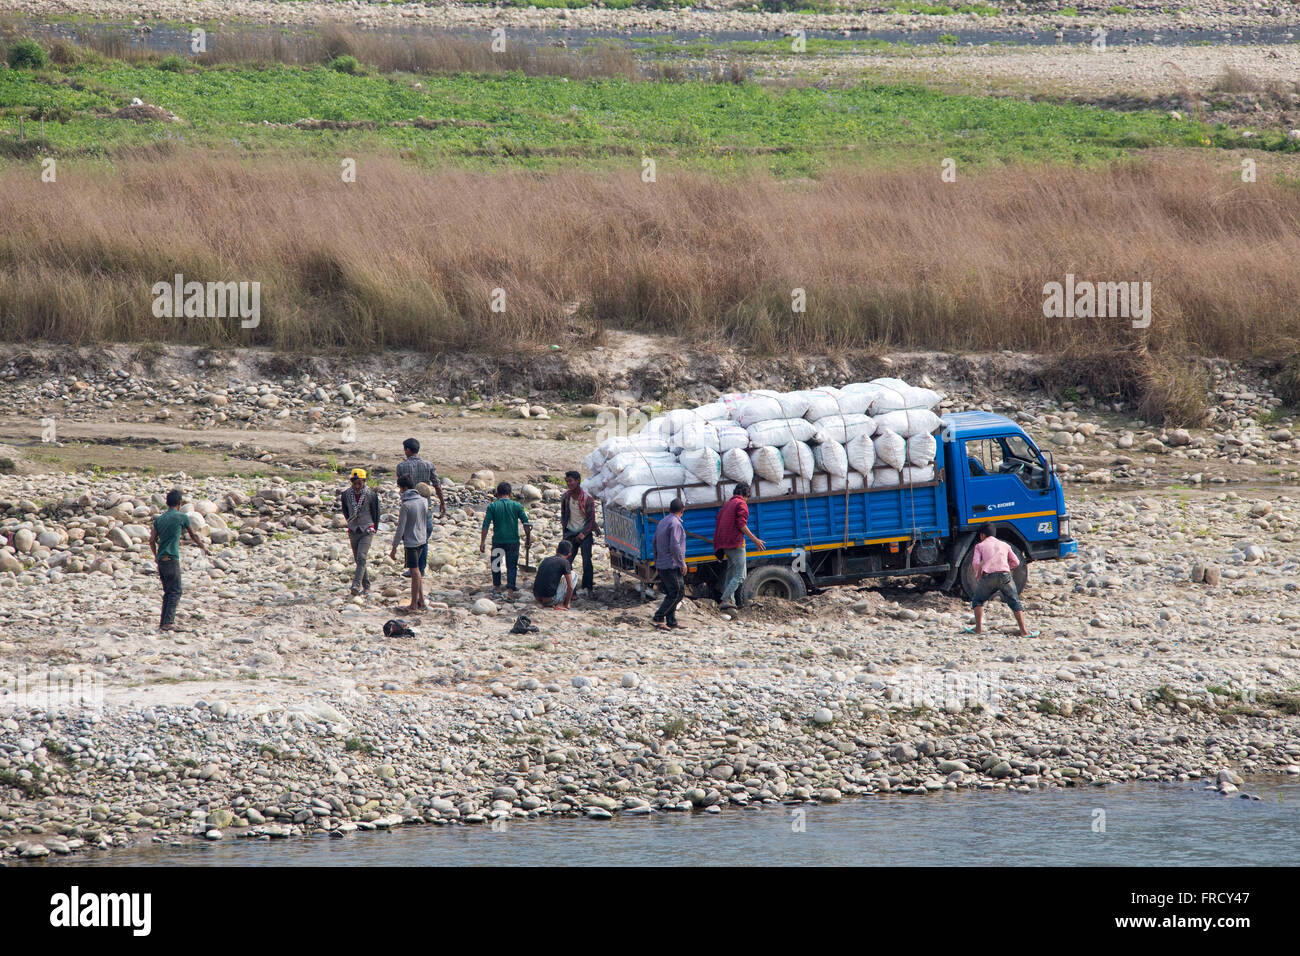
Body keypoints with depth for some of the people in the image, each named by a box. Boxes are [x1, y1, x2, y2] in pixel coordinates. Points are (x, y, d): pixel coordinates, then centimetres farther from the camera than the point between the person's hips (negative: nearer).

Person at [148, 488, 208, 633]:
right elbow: (193, 536, 11)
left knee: (168, 592, 13)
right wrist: (203, 547, 29)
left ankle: (163, 622, 10)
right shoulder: (182, 517, -2)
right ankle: (168, 622, -14)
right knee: (175, 592, -4)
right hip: (172, 559, -6)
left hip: (161, 560, 6)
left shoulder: (159, 519, 12)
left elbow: (152, 540, 10)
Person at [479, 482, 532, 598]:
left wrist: (482, 542, -3)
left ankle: (497, 586, 25)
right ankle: (511, 589, -4)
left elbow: (486, 525, -6)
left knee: (496, 563, 19)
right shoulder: (517, 506, -3)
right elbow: (526, 523, 0)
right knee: (512, 565, 6)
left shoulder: (492, 506, -4)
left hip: (498, 540, 0)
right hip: (513, 540, 0)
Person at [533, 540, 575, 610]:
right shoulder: (564, 562, -3)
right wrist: (566, 604, 9)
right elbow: (570, 587, -5)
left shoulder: (546, 560, 16)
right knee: (573, 574, 11)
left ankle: (546, 604, 17)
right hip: (550, 599, -6)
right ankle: (560, 604, 5)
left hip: (537, 598, 6)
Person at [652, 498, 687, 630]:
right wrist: (682, 563, -15)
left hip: (662, 565, 9)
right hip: (672, 565, -9)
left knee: (671, 594, 12)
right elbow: (674, 546, -23)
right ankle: (659, 617, -11)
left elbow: (655, 543, 20)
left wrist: (657, 562, 27)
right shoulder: (675, 523, -14)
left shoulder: (662, 522, 14)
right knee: (677, 593, -7)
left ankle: (671, 622, 10)